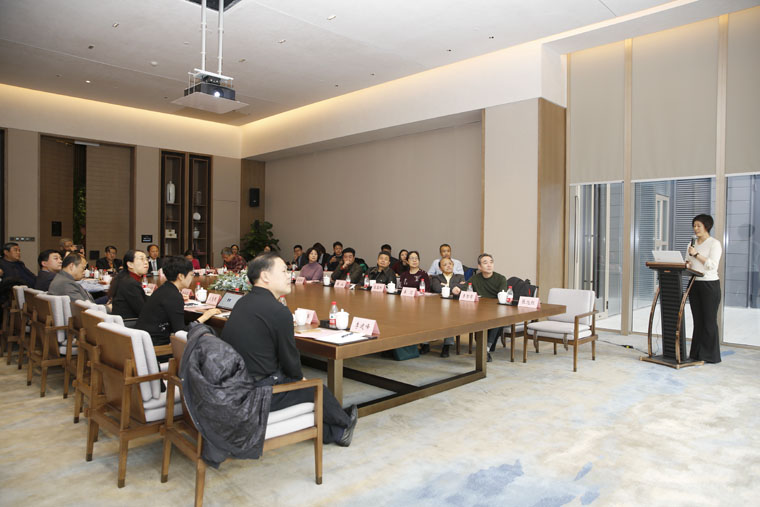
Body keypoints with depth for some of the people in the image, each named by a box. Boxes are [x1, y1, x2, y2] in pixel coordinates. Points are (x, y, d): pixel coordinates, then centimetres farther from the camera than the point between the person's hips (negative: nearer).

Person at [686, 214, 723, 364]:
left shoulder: (715, 244, -5)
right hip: (694, 284, 6)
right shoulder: (693, 243, 15)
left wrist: (697, 254, -18)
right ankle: (696, 354, 13)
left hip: (710, 284, -6)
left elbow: (712, 265, -15)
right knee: (698, 320, 8)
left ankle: (711, 355, 5)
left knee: (709, 321, -3)